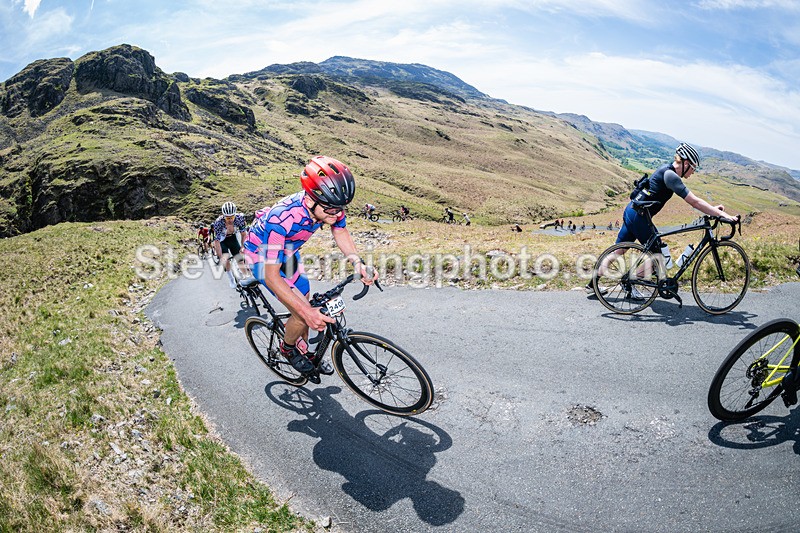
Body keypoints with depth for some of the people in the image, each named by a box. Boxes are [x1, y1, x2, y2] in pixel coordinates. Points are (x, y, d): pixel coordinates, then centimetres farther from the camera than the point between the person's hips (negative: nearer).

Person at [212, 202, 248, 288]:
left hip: (232, 238, 3)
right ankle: (231, 278, 2)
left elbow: (244, 234, -19)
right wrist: (221, 258, -35)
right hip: (221, 240, -2)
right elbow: (217, 242, -31)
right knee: (226, 258, -22)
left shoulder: (239, 218, -29)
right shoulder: (218, 223, -35)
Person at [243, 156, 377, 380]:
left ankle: (302, 351, 38)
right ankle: (288, 349, 18)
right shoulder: (282, 219, -43)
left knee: (305, 305, 13)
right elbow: (272, 277, -38)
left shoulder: (330, 205, -26)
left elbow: (340, 231, -5)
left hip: (287, 251, 6)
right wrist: (307, 312, -46)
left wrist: (358, 263, -23)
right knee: (303, 314, -13)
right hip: (262, 255, -6)